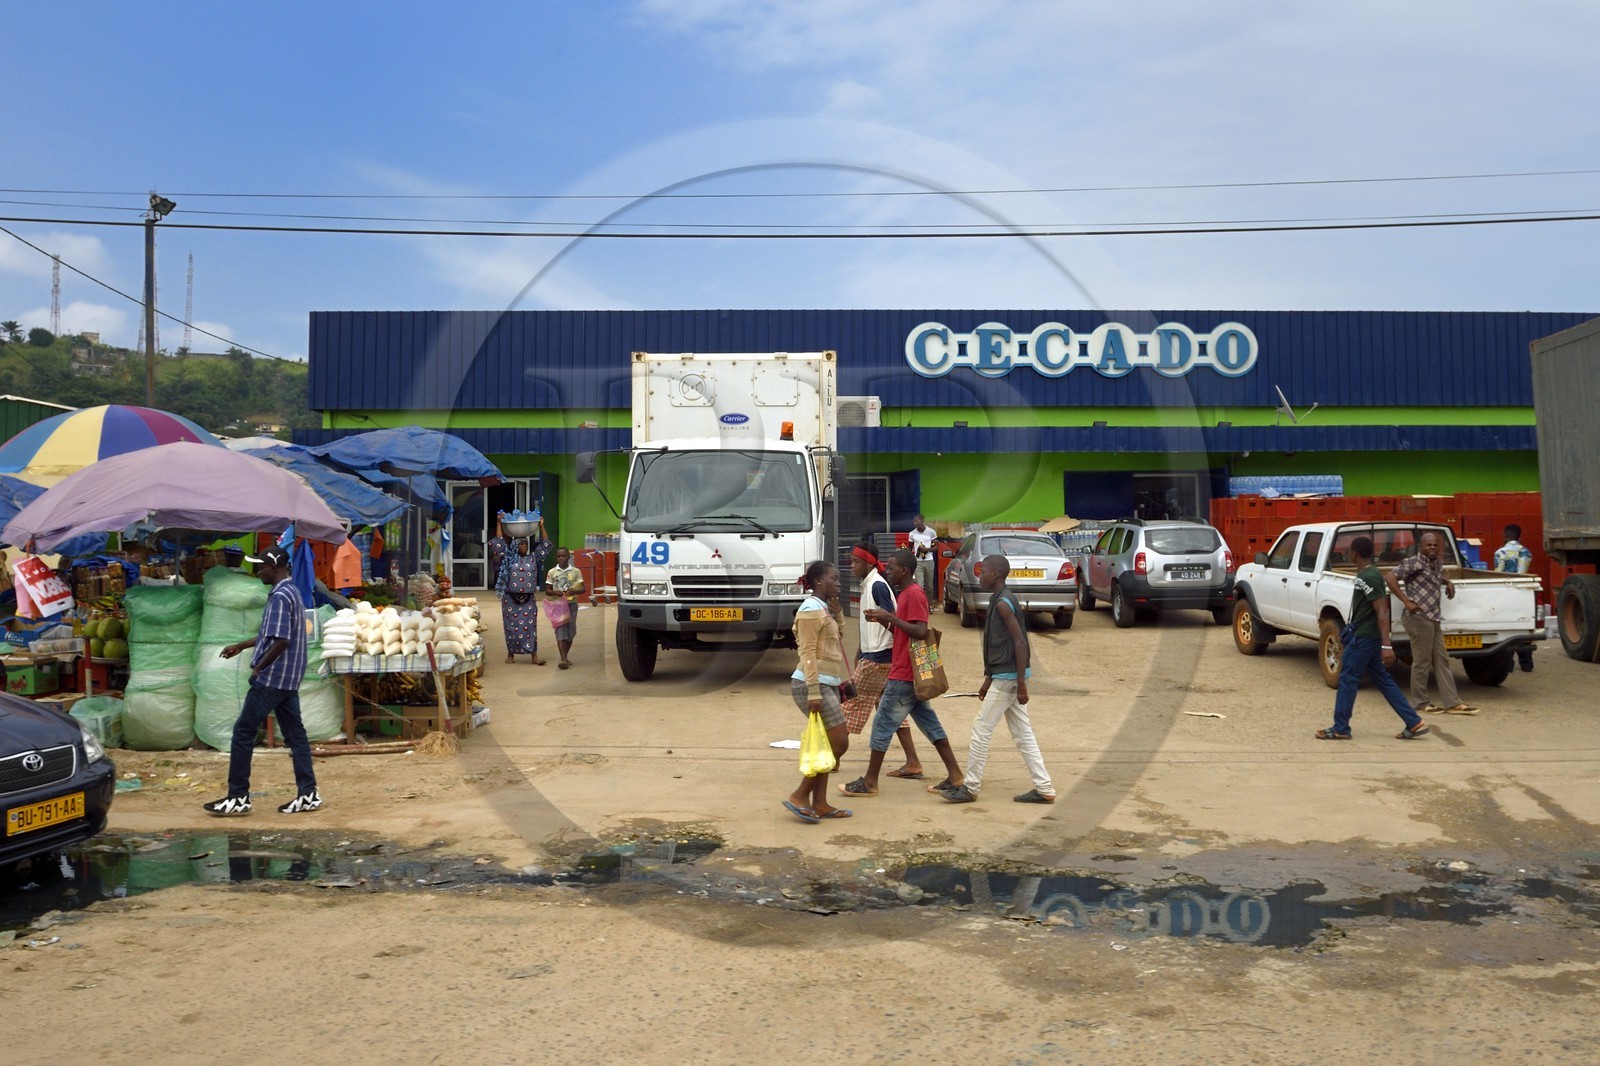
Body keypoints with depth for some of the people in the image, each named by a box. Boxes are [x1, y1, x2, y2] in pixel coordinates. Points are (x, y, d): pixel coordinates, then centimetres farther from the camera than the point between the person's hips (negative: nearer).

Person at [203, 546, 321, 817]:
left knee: (243, 732, -2)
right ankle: (308, 794, 8)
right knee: (294, 733, 8)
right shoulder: (292, 593, 15)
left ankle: (238, 798, 2)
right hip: (289, 680, 10)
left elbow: (281, 640, -24)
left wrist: (258, 667, -13)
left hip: (271, 679, -10)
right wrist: (240, 646, 30)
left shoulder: (280, 597, -17)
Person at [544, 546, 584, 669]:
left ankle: (565, 656, 22)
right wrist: (555, 592, -16)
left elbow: (582, 589, 2)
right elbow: (547, 590, 6)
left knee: (570, 631, 6)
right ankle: (563, 659, -18)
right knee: (560, 631, -11)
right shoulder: (552, 572, 5)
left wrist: (574, 591, -20)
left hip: (572, 604, 1)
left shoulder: (576, 571, 4)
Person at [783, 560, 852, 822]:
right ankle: (799, 796, -3)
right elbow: (808, 653, -18)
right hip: (814, 684, -9)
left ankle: (819, 803, 13)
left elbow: (835, 644, 24)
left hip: (827, 684, 9)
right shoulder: (811, 609, -12)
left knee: (827, 746, 9)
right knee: (839, 743, -8)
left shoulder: (823, 608, 16)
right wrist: (814, 692, -24)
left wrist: (837, 615, 11)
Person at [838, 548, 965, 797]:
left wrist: (890, 617, -22)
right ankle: (954, 775, 13)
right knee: (929, 723, 11)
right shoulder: (906, 594, 15)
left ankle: (869, 782, 6)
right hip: (911, 674, 10)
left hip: (904, 676, -10)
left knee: (882, 724, -2)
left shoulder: (914, 594, -16)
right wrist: (883, 620, 7)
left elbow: (921, 632, -25)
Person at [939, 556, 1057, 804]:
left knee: (981, 729, -2)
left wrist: (1021, 684, -22)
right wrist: (988, 680, 24)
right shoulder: (1000, 600, 14)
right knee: (1022, 734, 11)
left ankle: (971, 787, 7)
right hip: (1003, 675, 10)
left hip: (1008, 677, -10)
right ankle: (1044, 789, 12)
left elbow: (1020, 643, -21)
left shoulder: (1003, 603, -16)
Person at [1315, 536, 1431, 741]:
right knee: (1382, 680, 11)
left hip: (1364, 637, -10)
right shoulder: (1367, 574, 12)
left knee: (1347, 678, -2)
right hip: (1365, 636, 10)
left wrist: (1386, 645, -28)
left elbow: (1382, 612, -24)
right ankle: (1415, 724, 10)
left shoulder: (1369, 578, -18)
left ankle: (1340, 729, 5)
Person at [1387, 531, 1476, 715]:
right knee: (1422, 662, -1)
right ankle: (1421, 703, 11)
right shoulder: (1414, 563, -12)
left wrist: (1448, 582, 15)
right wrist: (1406, 601, -19)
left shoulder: (1437, 565, 14)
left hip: (1434, 619, 9)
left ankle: (1453, 703, 13)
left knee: (1442, 661, 9)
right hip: (1419, 618, -9)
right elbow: (1390, 578, -18)